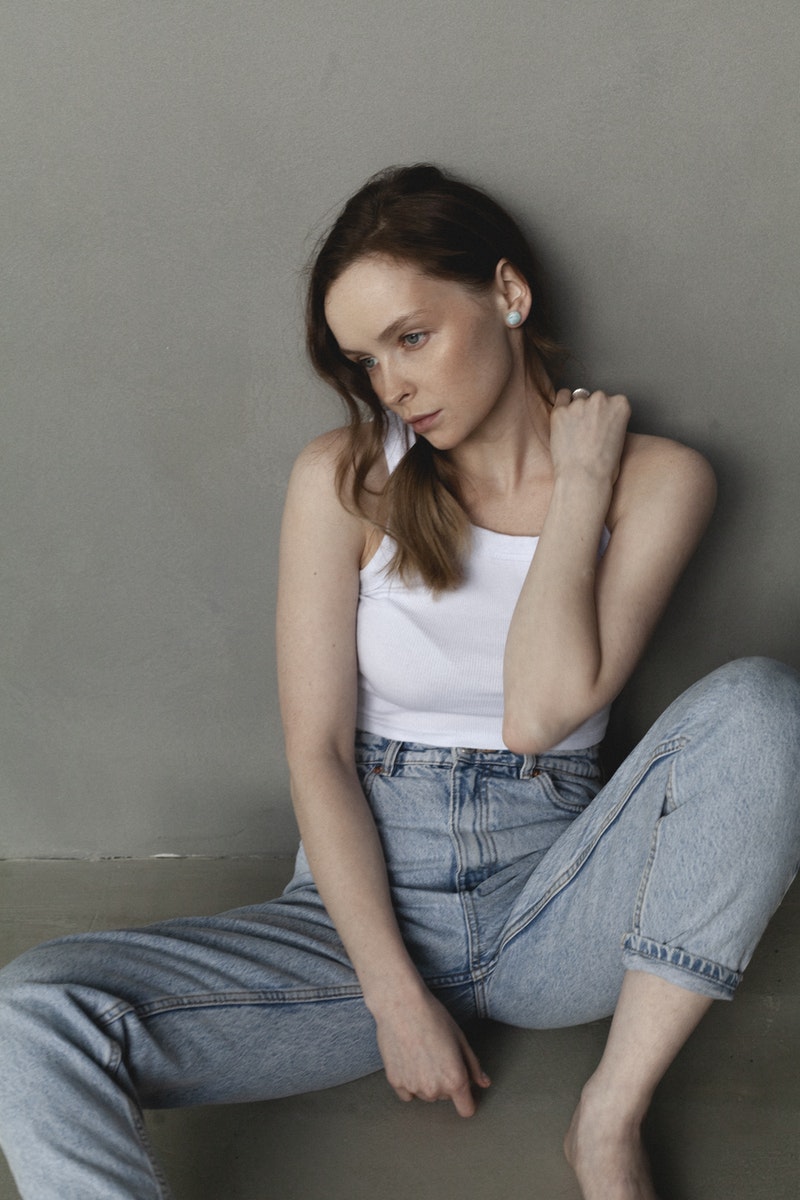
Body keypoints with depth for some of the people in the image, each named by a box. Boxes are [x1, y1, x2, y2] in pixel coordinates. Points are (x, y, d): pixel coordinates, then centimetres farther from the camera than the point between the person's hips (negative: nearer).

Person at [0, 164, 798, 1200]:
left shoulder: (655, 480, -1)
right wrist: (397, 996, -12)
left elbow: (542, 713, -15)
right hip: (371, 900, 0)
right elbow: (317, 751, -5)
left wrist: (579, 480, -9)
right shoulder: (345, 479, 0)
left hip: (553, 901, 0)